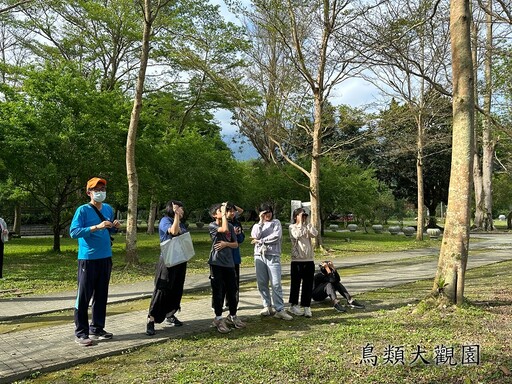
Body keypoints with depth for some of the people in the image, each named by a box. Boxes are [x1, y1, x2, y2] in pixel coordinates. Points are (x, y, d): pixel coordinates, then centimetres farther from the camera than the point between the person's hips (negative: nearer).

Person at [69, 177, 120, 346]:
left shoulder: (108, 209, 9)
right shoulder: (83, 210, -9)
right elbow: (73, 232, -18)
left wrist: (115, 227, -3)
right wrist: (97, 227, -27)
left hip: (105, 258, 6)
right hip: (88, 259, -6)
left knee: (101, 295, 12)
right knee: (84, 296, 0)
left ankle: (97, 329, 24)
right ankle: (81, 333, 9)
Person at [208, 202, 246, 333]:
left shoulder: (231, 226, 10)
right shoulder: (212, 226, -5)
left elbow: (236, 244, 9)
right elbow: (224, 229, -24)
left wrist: (226, 244, -10)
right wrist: (224, 214, -14)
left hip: (229, 262, 5)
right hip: (217, 262, -5)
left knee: (232, 290, 9)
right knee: (218, 291, 0)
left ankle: (233, 316, 24)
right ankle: (218, 319, 11)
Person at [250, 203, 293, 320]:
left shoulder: (276, 222, 10)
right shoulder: (257, 225, 17)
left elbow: (276, 236, -7)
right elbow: (255, 236, -4)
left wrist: (260, 241, -4)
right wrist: (261, 221, -5)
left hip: (273, 255, -3)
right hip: (259, 255, 3)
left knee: (276, 284, -9)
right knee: (261, 283, 4)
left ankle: (280, 310, -9)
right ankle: (267, 306, 16)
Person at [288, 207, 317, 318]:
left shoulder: (308, 227, 13)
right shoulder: (292, 227, 1)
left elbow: (315, 233, -7)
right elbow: (297, 235, -19)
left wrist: (307, 223, -5)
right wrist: (300, 223, -12)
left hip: (309, 259, 4)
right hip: (297, 260, -4)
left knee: (308, 285, 4)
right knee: (296, 283, 5)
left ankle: (306, 306, 11)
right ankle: (294, 305, 17)